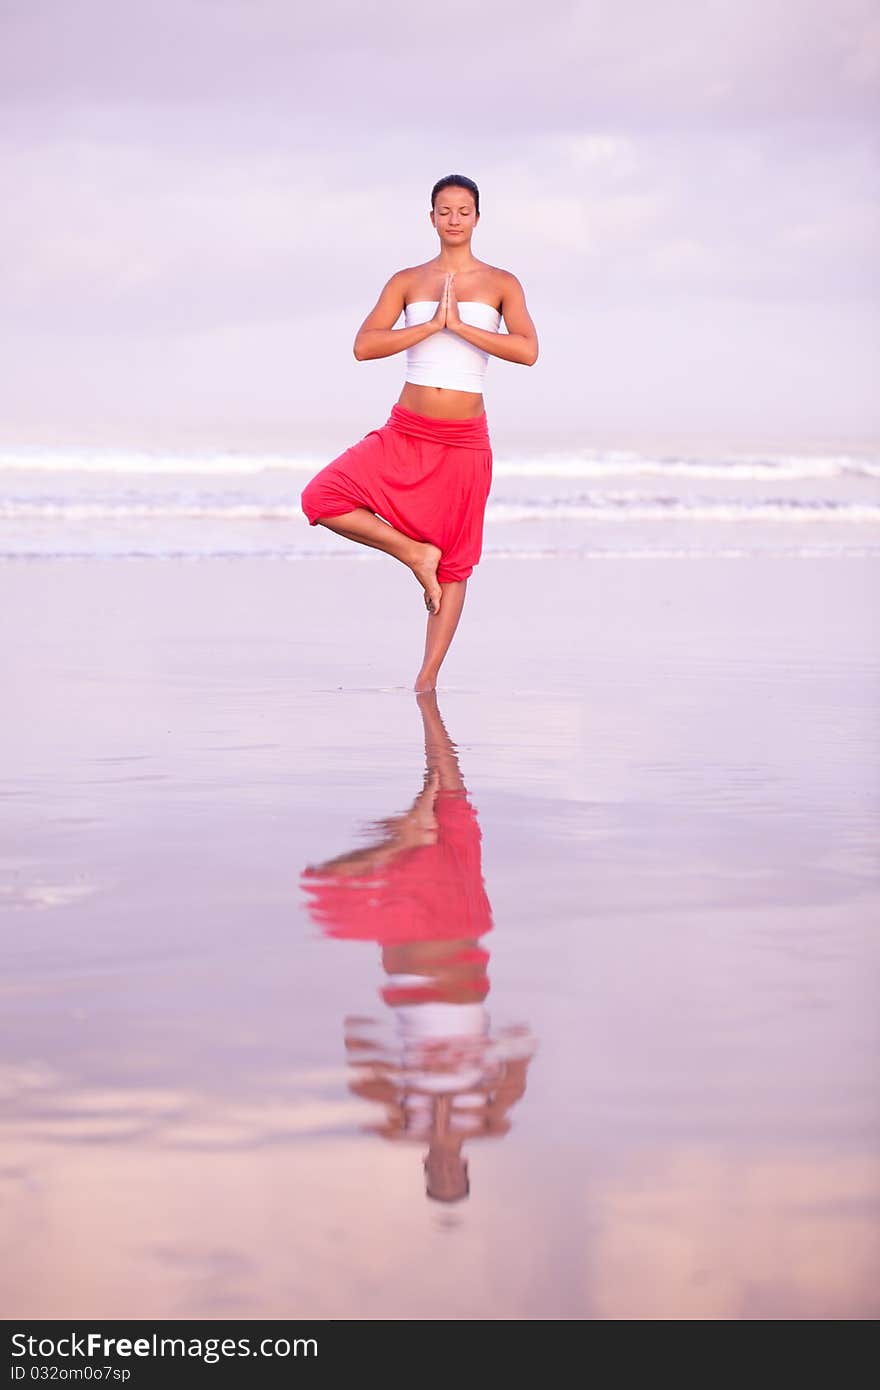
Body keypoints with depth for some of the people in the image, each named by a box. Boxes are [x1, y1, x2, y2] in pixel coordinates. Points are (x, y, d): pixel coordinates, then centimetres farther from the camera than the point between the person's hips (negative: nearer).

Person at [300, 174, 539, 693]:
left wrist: (459, 325, -14)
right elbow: (364, 346, -5)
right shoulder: (407, 281, 7)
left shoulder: (501, 284, 5)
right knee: (322, 499, -17)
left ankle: (427, 679, 10)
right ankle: (414, 553, 0)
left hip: (465, 440, -1)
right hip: (405, 434, 1)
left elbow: (527, 350, -10)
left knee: (455, 563, 2)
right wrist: (432, 324, -13)